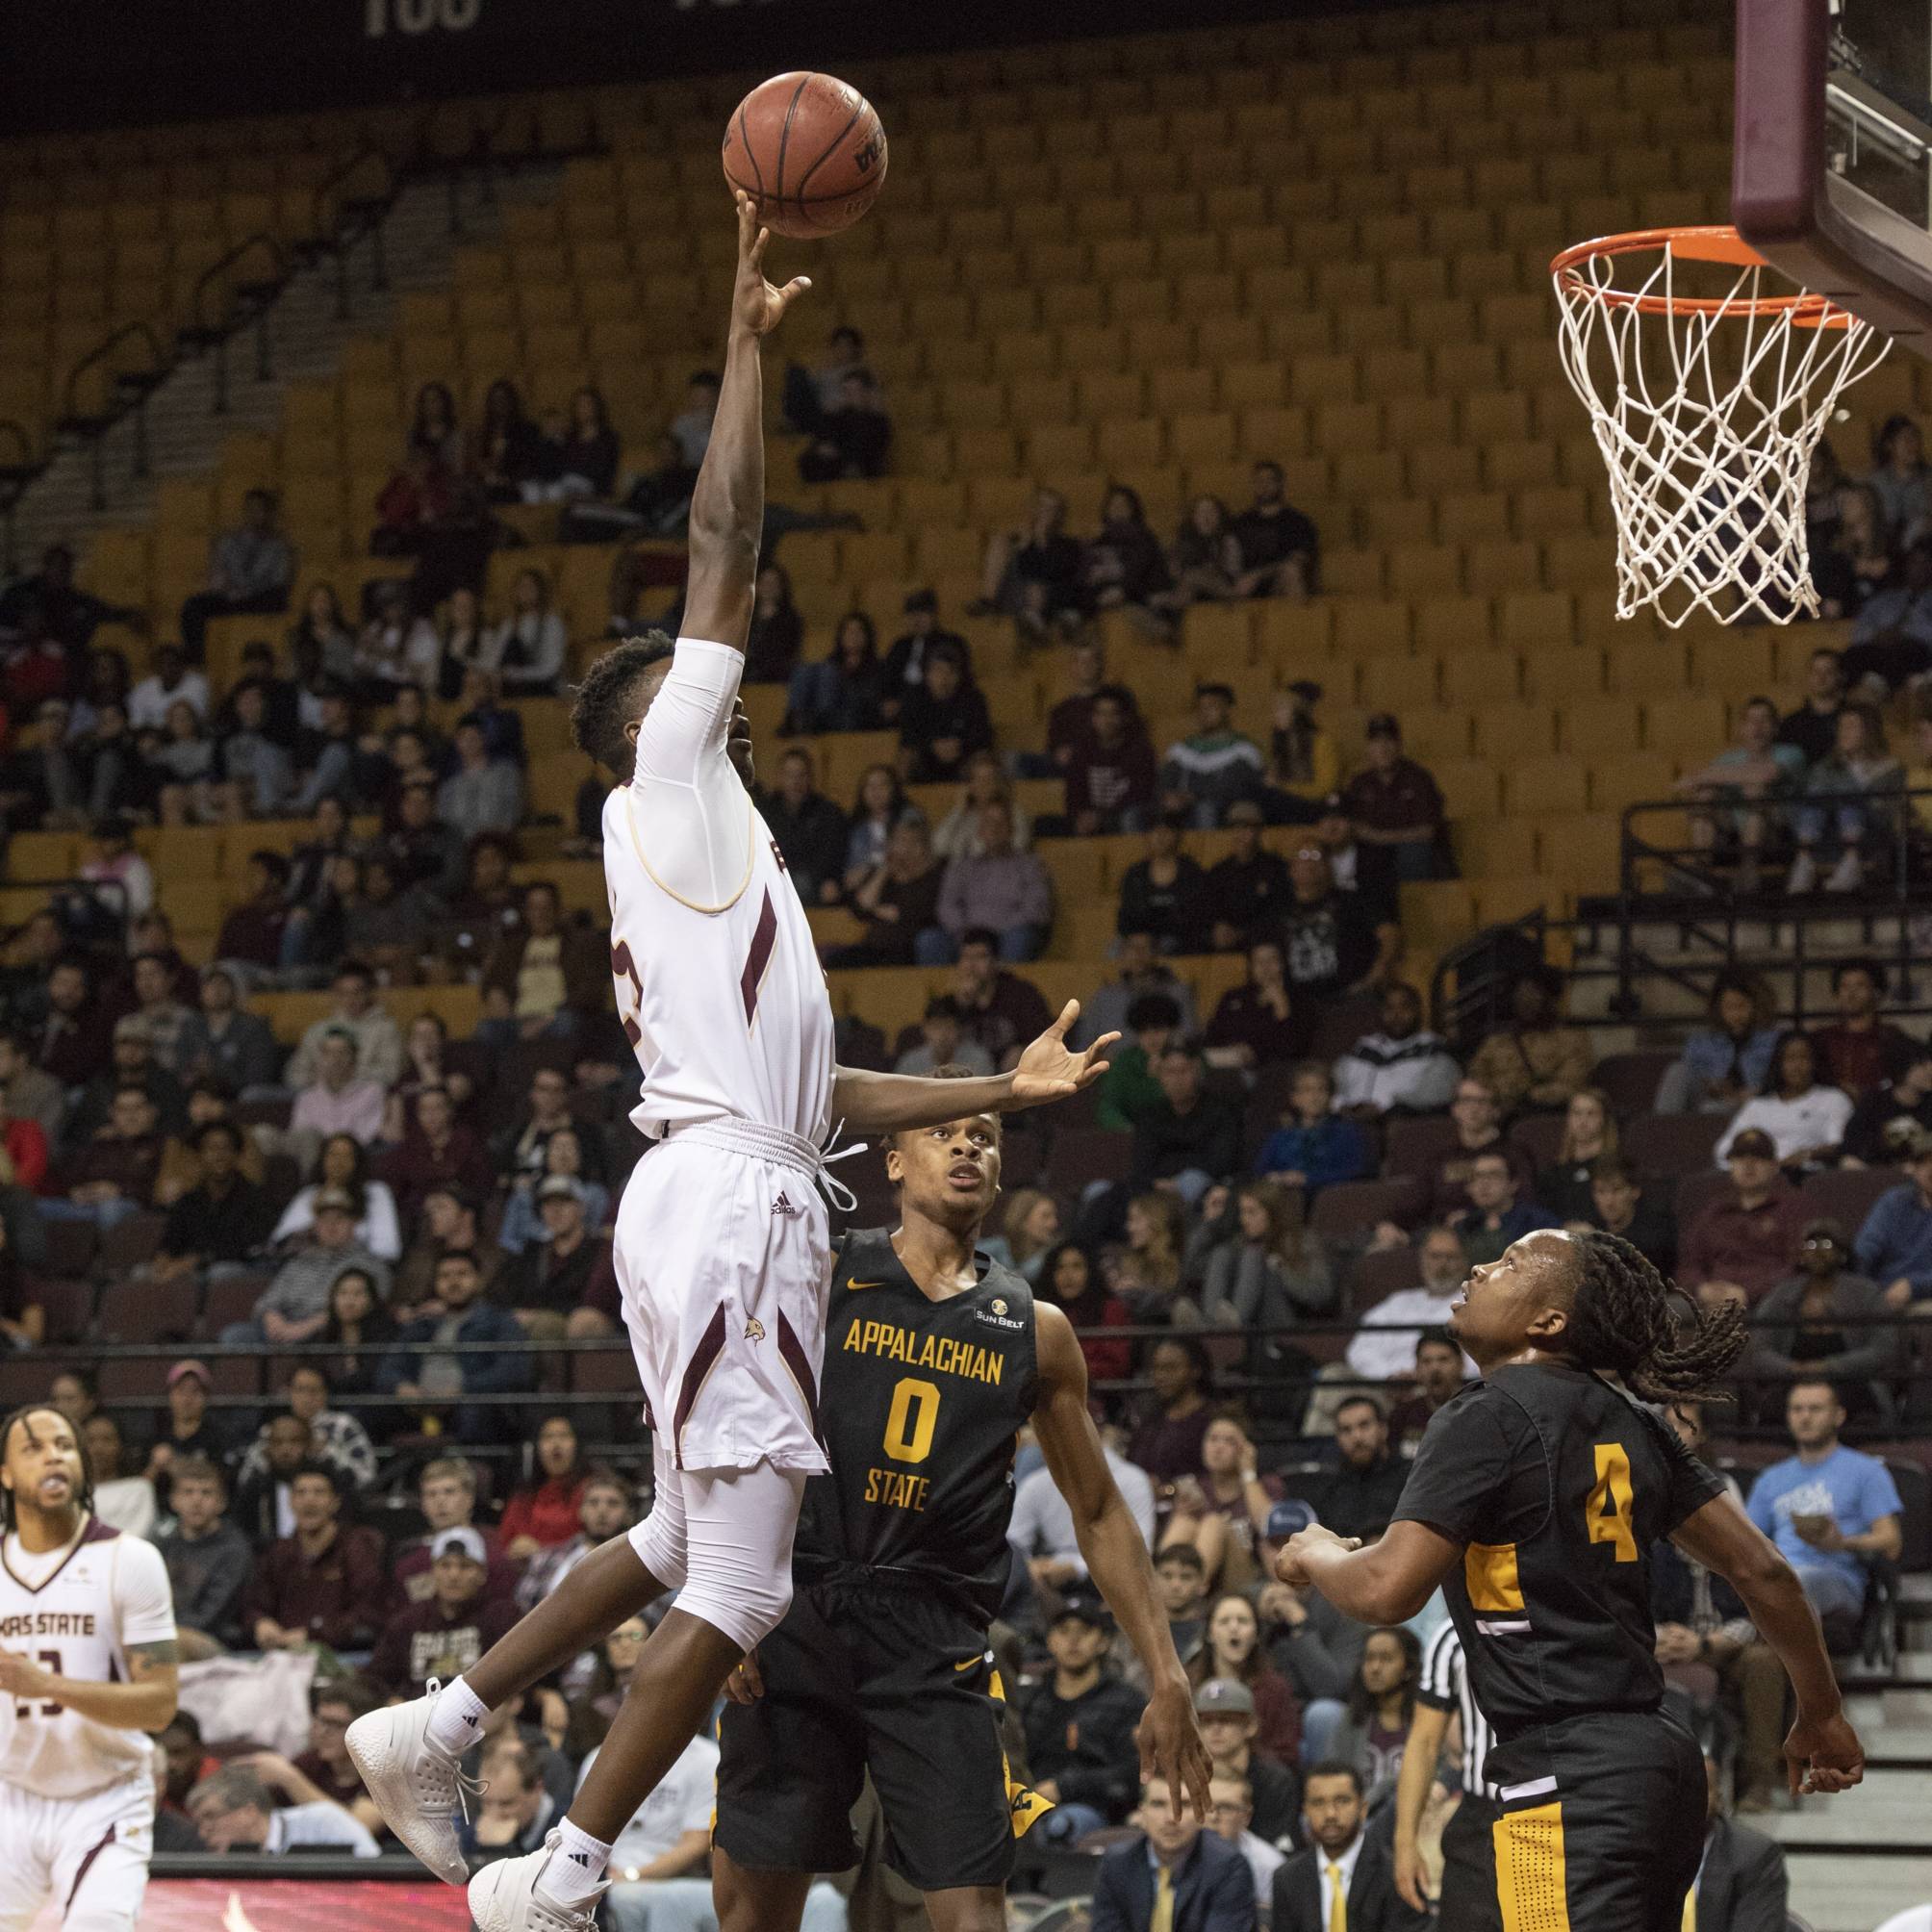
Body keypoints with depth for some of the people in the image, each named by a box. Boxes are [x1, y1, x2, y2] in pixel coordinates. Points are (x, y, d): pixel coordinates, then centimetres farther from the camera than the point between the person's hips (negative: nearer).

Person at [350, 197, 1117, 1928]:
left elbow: (808, 1088, 27)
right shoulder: (667, 789, 0)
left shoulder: (713, 861, 25)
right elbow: (725, 547, -8)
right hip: (727, 1205, -10)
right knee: (739, 1581, -8)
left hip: (734, 1200, 10)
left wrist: (1000, 1092, 26)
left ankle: (435, 1726, 22)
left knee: (690, 1547, 20)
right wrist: (748, 341, -6)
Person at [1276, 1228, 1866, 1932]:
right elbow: (1759, 1568, 14)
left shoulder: (1488, 1419, -9)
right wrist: (1822, 1714, 26)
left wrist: (1317, 1555, 7)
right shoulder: (1630, 1425, 13)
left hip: (1570, 1782, -9)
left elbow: (1387, 1590, -16)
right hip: (1658, 1760, 9)